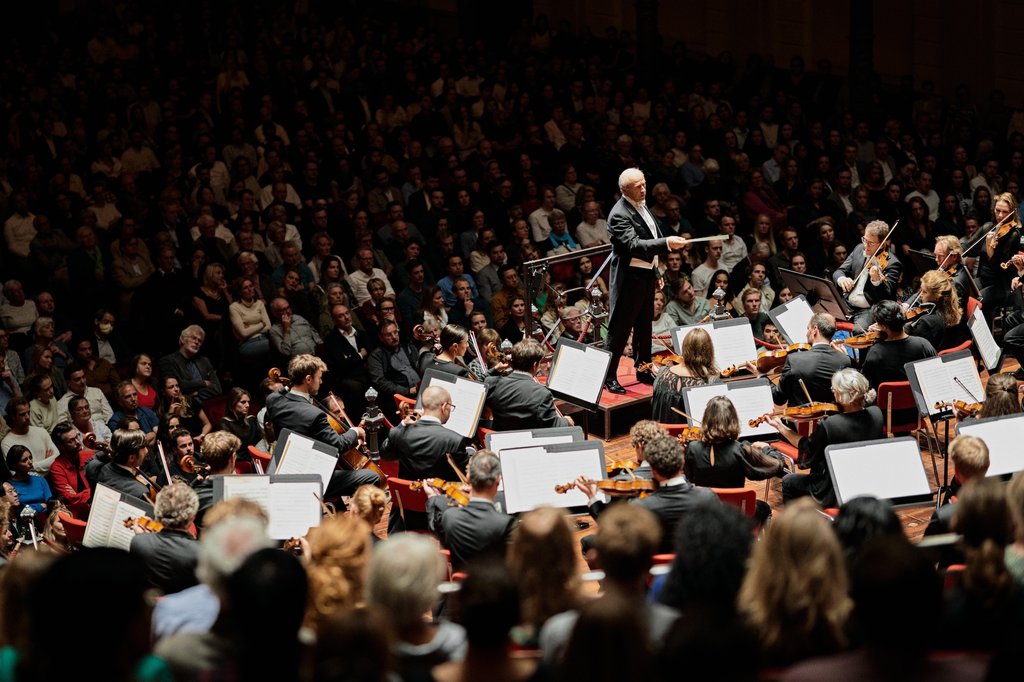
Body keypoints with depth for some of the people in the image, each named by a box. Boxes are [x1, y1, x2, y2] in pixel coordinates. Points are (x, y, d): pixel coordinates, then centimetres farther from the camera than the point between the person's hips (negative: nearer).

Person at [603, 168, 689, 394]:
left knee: (644, 327, 18)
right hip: (629, 278, -9)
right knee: (619, 328, -3)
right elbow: (634, 245, -31)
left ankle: (644, 371, 30)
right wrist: (666, 243, -39)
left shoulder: (642, 206, 10)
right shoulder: (619, 215, -20)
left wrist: (656, 270, 21)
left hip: (646, 275, 9)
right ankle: (609, 376, 3)